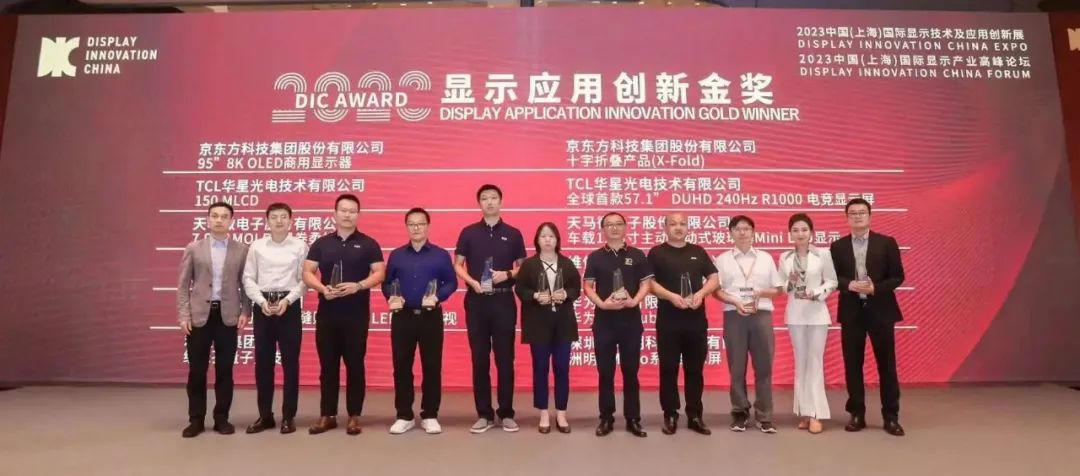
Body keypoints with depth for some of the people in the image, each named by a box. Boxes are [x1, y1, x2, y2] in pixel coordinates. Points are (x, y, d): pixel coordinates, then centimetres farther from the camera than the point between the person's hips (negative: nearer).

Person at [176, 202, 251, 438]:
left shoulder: (242, 249, 4)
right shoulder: (193, 248, 5)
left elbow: (245, 284, 5)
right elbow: (183, 285, 4)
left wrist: (245, 312, -5)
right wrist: (183, 315, -4)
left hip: (228, 316, 0)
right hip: (199, 315, 0)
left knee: (225, 369, 6)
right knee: (197, 370, 5)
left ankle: (221, 418, 16)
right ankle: (196, 419, 16)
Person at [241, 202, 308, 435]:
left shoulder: (300, 246, 1)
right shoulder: (256, 246, 6)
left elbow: (304, 280, -2)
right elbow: (248, 279, 4)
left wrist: (287, 300, -14)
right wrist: (262, 301, -10)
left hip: (289, 305, -2)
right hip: (263, 305, 2)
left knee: (290, 362, 3)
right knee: (263, 362, 7)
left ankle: (288, 416, 13)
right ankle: (265, 415, 19)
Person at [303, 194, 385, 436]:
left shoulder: (368, 244, 2)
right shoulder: (321, 243, 8)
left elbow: (379, 273, -3)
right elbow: (307, 273, 5)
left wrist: (358, 286, -19)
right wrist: (323, 288, -14)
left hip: (357, 313, -2)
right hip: (327, 313, 2)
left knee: (355, 365, 3)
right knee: (328, 365, 8)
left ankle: (354, 416, 12)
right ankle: (327, 415, 17)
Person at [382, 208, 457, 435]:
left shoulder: (441, 255, 3)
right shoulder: (396, 255, 8)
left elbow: (451, 283, 1)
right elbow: (387, 282, 9)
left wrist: (437, 297, -15)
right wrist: (391, 297, -11)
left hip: (431, 317, -1)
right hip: (403, 317, 2)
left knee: (432, 366, 3)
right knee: (401, 366, 4)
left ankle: (430, 416, 15)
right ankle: (404, 416, 17)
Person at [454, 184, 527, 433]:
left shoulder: (513, 234, 5)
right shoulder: (469, 233, 5)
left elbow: (523, 267, 8)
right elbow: (457, 265, 5)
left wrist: (508, 275, -12)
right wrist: (473, 282, -12)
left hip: (504, 301, 0)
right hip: (476, 301, 1)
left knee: (505, 359, 3)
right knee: (480, 359, 5)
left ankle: (506, 413, 13)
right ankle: (484, 414, 14)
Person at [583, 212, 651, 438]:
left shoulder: (637, 255, 5)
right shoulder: (595, 257, 4)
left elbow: (646, 283, 3)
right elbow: (588, 287, 1)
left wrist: (634, 301, -15)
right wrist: (602, 303, -16)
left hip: (631, 319, 0)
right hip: (604, 320, 0)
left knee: (631, 370, 6)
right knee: (605, 371, 6)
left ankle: (633, 419, 15)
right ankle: (606, 419, 16)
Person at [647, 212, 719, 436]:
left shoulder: (698, 252, 12)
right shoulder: (657, 253, 2)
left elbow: (714, 279, 9)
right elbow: (649, 283, -6)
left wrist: (701, 293, -10)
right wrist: (672, 296, -19)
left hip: (697, 319, 3)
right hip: (668, 320, -3)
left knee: (695, 369, 8)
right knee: (669, 369, 3)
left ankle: (695, 416, 18)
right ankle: (670, 415, 13)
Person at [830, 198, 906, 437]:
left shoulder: (887, 243, 2)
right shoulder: (838, 246, 6)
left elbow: (898, 276, -1)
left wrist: (876, 288, -16)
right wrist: (849, 285, -16)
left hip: (880, 310, -1)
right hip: (851, 311, 1)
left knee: (886, 364, 4)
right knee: (852, 365, 5)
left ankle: (891, 416, 14)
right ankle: (857, 415, 16)